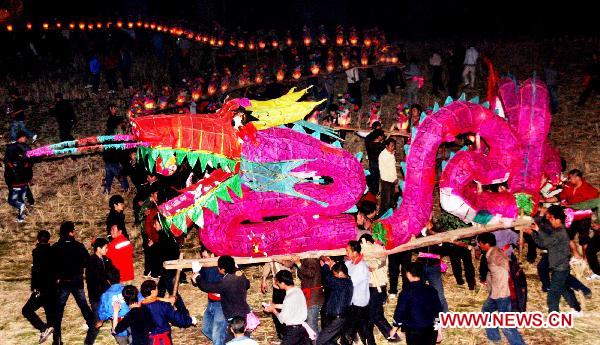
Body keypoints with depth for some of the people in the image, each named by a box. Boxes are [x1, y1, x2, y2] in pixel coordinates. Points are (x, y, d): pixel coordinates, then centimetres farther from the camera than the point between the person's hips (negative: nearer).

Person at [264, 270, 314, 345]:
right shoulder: (298, 290, 0)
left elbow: (283, 319, -18)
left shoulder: (289, 298, -25)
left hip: (292, 331, -8)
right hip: (302, 328, 8)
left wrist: (273, 310, -2)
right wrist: (275, 306, 16)